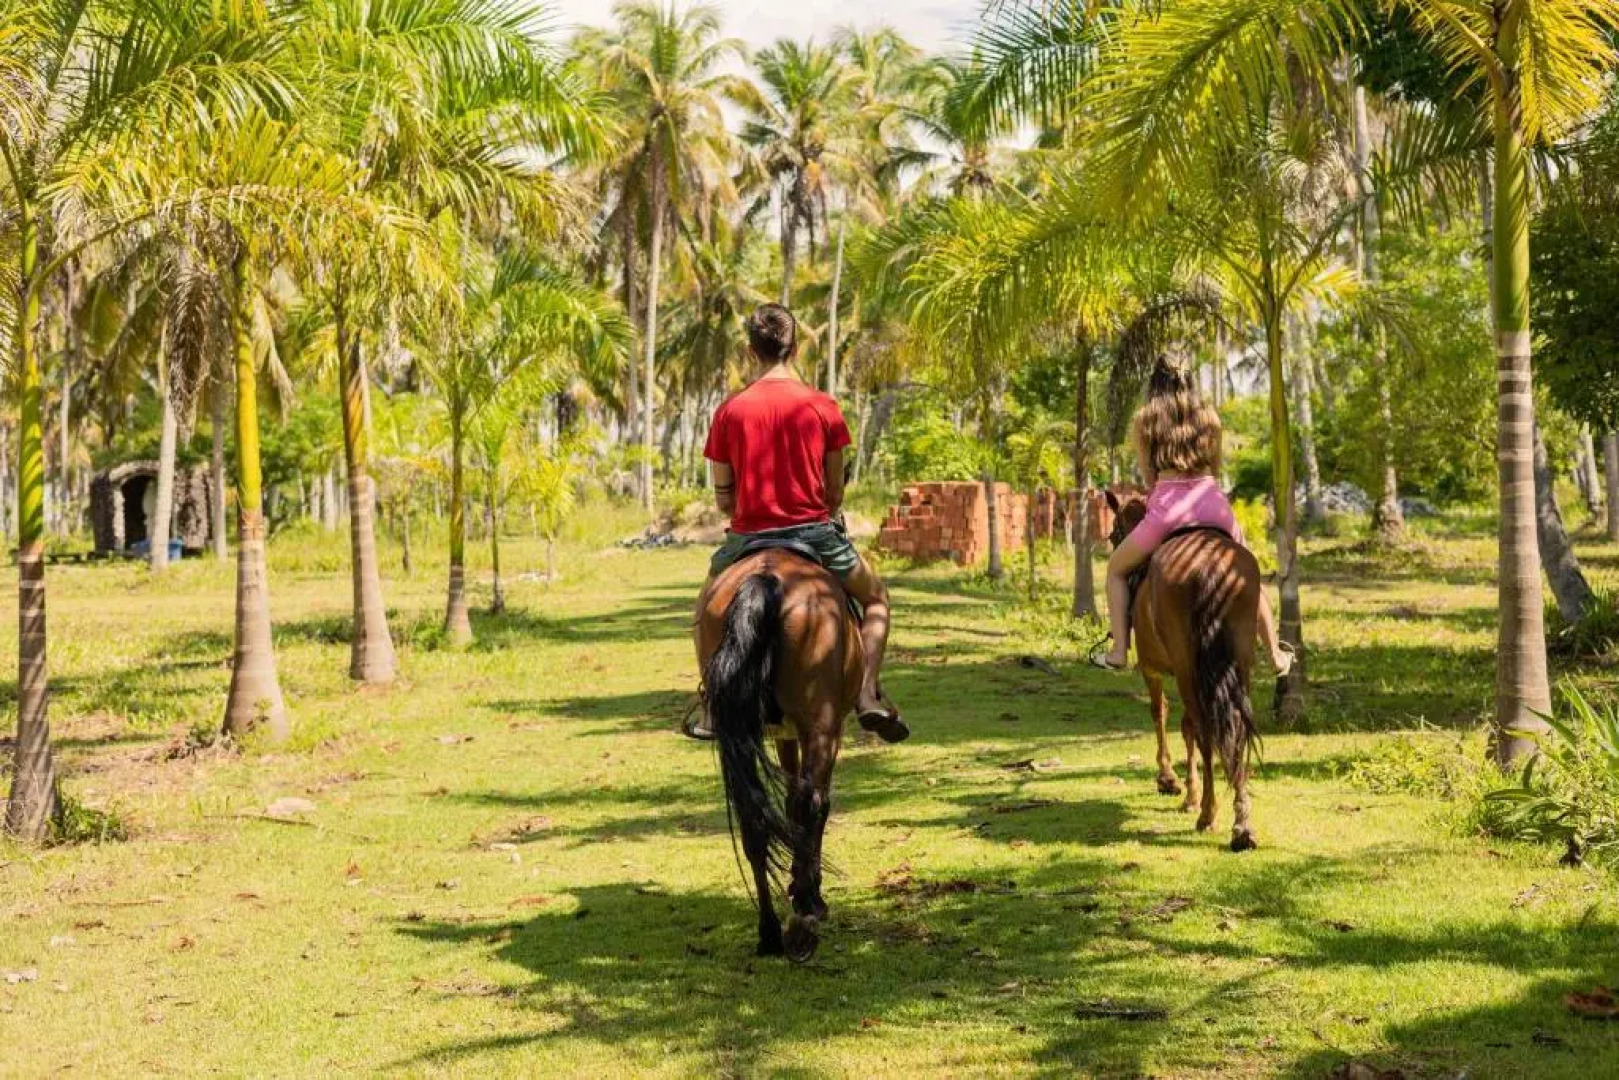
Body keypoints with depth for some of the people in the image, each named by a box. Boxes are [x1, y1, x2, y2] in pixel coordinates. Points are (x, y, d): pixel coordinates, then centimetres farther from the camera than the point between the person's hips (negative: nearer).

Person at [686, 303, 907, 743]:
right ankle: (868, 693, 4)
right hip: (815, 532, -1)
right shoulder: (823, 407, -2)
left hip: (749, 536, 1)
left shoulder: (730, 410, -1)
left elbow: (723, 498, 3)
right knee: (876, 598, 24)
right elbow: (835, 492, 6)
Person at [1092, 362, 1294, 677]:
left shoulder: (1144, 420, 9)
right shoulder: (1208, 416, 15)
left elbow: (1148, 474, 12)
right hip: (1214, 502, 2)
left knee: (1116, 570, 19)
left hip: (1167, 508, -2)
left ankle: (1119, 651, 5)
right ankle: (1276, 654, 29)